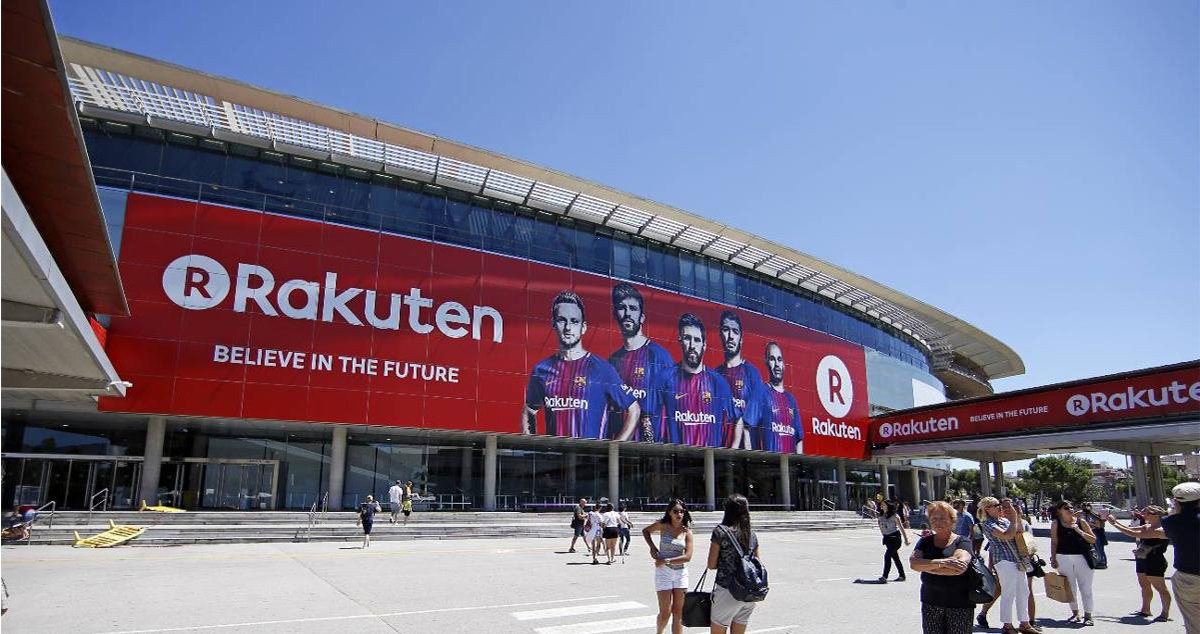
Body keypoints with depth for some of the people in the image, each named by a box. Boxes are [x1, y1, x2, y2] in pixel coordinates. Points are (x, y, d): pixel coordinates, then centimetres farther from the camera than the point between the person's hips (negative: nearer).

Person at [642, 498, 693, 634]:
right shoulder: (663, 525, -5)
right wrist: (652, 547, -1)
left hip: (681, 573, 2)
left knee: (678, 613, 5)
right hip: (663, 572, -2)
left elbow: (687, 557, -11)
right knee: (665, 613, 1)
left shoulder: (687, 531, -2)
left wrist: (666, 560, -16)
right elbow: (645, 531, 12)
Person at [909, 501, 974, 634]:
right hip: (930, 604, 3)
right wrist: (941, 563, -24)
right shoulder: (925, 542, 6)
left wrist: (926, 566, -14)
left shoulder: (963, 542, -4)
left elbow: (960, 567, -23)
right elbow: (913, 563, -11)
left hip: (960, 604, -3)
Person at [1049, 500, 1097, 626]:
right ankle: (1075, 613, 21)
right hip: (1064, 558, 1)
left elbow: (1093, 540, -1)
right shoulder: (1056, 524, 0)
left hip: (1082, 557, -1)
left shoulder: (1081, 522, 0)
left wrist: (1079, 531, -15)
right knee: (1070, 587, 9)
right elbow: (1054, 542, 4)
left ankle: (1088, 615, 10)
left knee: (1085, 587, 2)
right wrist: (1053, 558, -1)